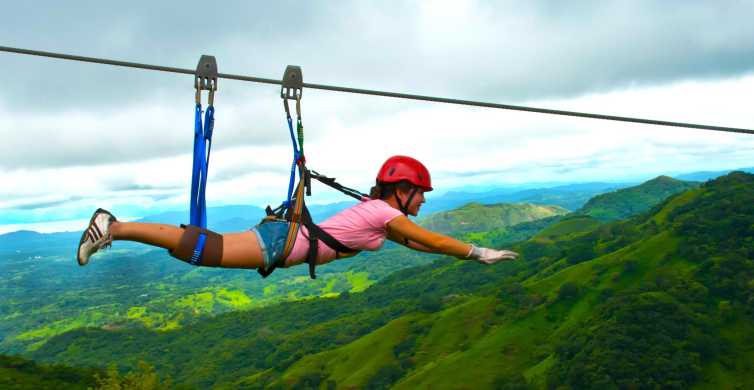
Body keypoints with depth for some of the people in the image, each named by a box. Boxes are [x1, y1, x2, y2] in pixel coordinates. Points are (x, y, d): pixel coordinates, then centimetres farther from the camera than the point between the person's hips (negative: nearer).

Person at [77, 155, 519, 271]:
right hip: (283, 243, -8)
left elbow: (414, 243, 30)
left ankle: (114, 225, 17)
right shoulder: (387, 213, -8)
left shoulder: (378, 209, 18)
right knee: (203, 250, -11)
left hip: (284, 236, 8)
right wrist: (479, 253, 3)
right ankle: (114, 227, -7)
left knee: (209, 247, 13)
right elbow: (433, 239, -7)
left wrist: (463, 251, 30)